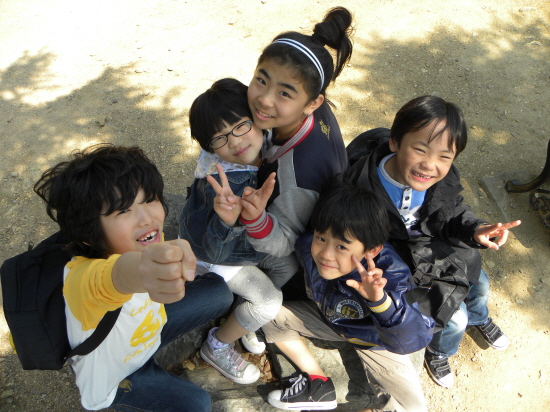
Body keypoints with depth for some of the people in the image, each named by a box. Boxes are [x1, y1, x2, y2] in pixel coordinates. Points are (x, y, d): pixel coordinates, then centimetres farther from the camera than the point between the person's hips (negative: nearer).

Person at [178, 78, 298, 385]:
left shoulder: (262, 147, -20)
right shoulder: (223, 181, -41)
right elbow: (216, 250, -43)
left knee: (290, 265, 2)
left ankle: (248, 318, 25)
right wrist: (228, 220, -60)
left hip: (250, 238, 7)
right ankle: (217, 347, 16)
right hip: (212, 254, -7)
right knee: (269, 300, -10)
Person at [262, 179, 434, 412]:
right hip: (327, 318, 4)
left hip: (371, 338, -4)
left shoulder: (388, 276, -41)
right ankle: (319, 385, 4)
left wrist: (380, 300, -66)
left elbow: (416, 339, -49)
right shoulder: (308, 247, -29)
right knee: (270, 314, -7)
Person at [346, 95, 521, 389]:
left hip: (432, 249, 6)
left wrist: (474, 230, -26)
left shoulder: (445, 179, -21)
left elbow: (453, 213, -4)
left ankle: (479, 319, 64)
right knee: (454, 316, -2)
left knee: (479, 284, 23)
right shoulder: (363, 188, -38)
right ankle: (438, 353, 37)